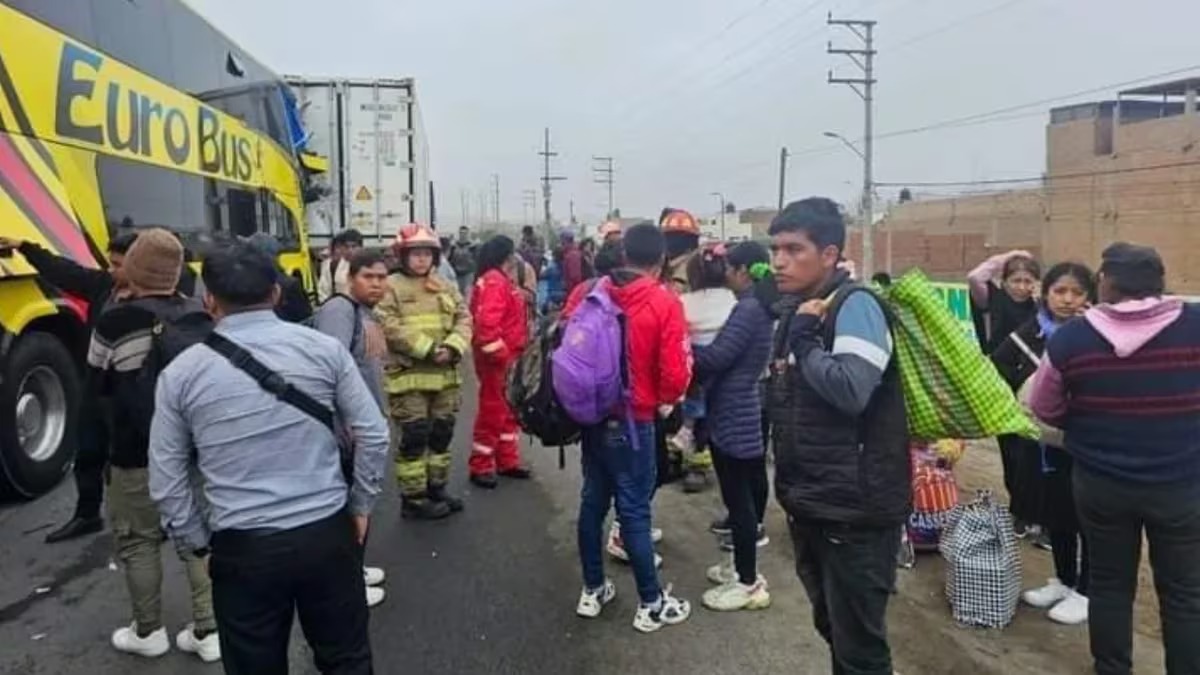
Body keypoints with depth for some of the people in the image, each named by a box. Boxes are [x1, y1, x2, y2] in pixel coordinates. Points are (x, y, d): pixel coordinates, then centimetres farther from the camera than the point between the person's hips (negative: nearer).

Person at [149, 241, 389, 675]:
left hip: (242, 549, 0)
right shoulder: (323, 348, -5)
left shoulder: (181, 373, -3)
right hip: (327, 534, 0)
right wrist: (361, 507, 10)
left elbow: (166, 480, 2)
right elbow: (373, 435, -3)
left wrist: (198, 544, 14)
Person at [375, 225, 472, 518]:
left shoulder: (446, 287, 12)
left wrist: (452, 347, -12)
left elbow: (464, 319, 6)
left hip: (445, 374, 6)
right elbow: (391, 327, -15)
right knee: (414, 437, -2)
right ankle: (413, 498, 10)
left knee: (442, 433, 14)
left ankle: (436, 488, 30)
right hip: (409, 375, -6)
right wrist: (427, 349, -19)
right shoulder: (391, 287, -6)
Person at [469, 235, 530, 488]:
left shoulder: (503, 280, 15)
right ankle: (481, 467, 8)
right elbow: (486, 324, -29)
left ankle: (507, 461, 28)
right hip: (497, 360, -11)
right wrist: (499, 354, -24)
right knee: (493, 412, -2)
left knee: (510, 410, 17)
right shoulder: (493, 282, -18)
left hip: (509, 357, 11)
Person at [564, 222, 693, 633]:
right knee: (635, 510, 3)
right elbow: (675, 375, -17)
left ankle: (593, 590, 28)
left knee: (593, 500, 16)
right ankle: (650, 604, 17)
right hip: (633, 421, -5)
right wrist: (664, 400, 4)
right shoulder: (664, 303, -14)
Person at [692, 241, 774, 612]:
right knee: (745, 493, 18)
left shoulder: (748, 310, -19)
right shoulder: (757, 307, 12)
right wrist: (695, 340, 2)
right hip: (740, 411, 10)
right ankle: (744, 566, 31)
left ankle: (749, 584, 8)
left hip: (733, 415, -10)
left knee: (738, 497, -2)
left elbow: (714, 359, -23)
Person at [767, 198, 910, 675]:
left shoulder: (855, 306, -16)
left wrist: (804, 340, -19)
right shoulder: (796, 310, 10)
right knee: (831, 627, 21)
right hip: (809, 504, 8)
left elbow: (851, 391, -32)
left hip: (855, 509, -8)